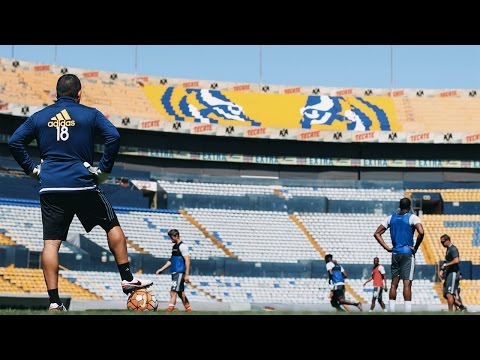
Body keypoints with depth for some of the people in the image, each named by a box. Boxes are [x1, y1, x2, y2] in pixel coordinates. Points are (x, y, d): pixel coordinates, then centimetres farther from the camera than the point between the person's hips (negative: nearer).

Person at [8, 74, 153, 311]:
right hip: (83, 185, -2)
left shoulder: (39, 117, 11)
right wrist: (104, 169, 0)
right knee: (112, 225, 17)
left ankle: (54, 300, -7)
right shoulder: (90, 114, 4)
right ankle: (127, 279, 17)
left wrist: (32, 169, 11)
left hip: (50, 187, 2)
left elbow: (14, 142, 5)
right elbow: (113, 137, -9)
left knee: (50, 242, 1)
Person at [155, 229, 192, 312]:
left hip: (180, 273, -9)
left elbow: (187, 260, -15)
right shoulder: (174, 247, 17)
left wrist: (187, 274, -20)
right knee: (181, 292, 12)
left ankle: (170, 309, -19)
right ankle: (188, 308, 20)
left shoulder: (182, 246, -10)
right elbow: (171, 260, 26)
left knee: (173, 292, -15)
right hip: (174, 273, 9)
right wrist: (161, 269, 22)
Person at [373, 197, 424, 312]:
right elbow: (421, 232, -21)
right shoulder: (412, 218, -5)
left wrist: (387, 247, 5)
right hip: (407, 253, -4)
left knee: (394, 283, 10)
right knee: (407, 283, -6)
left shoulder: (391, 218, 10)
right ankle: (408, 310, -11)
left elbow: (377, 234, 7)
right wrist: (415, 247, -9)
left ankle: (391, 310, 9)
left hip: (395, 253, 4)